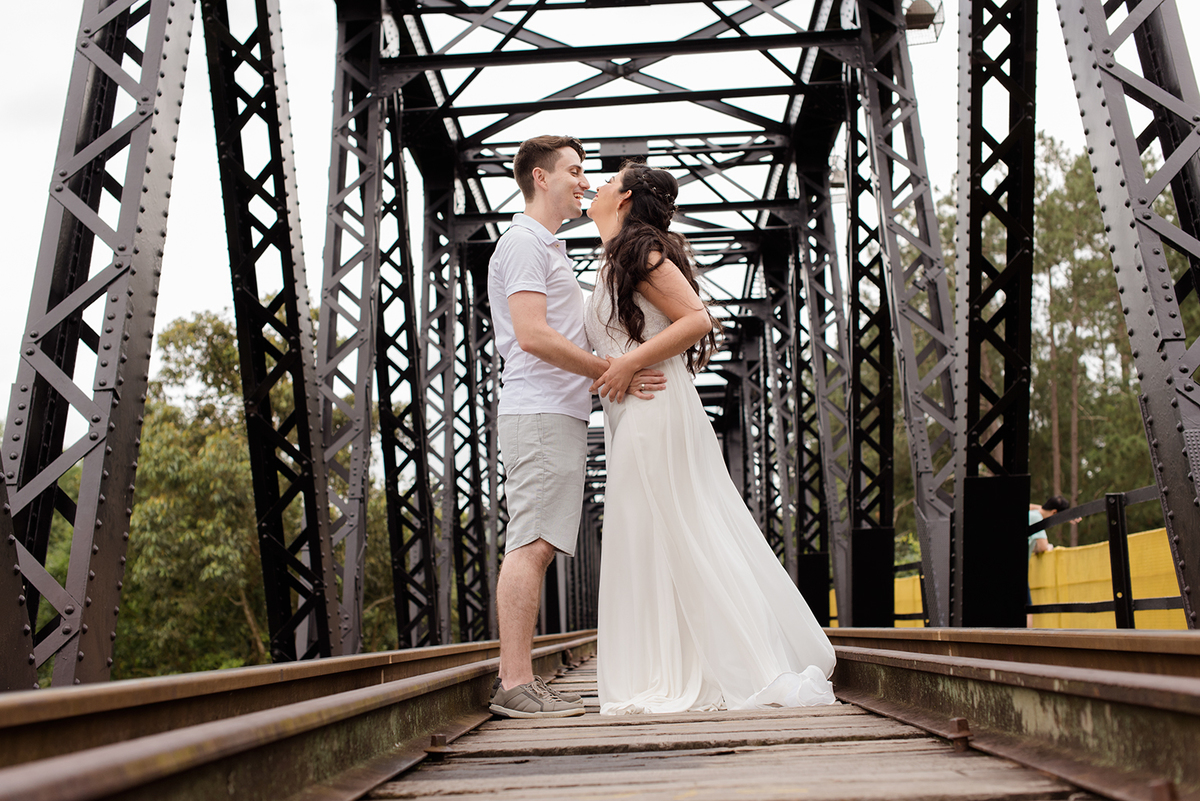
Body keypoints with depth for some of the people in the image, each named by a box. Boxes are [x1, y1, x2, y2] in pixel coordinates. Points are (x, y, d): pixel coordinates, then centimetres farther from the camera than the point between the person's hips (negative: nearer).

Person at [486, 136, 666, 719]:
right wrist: (613, 372, -17)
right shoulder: (524, 242, -5)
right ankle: (517, 684, -11)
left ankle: (516, 681, 9)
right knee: (530, 545, -12)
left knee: (536, 548, 6)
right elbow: (532, 334, -17)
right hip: (539, 413, -10)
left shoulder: (547, 249, 28)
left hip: (560, 415, 10)